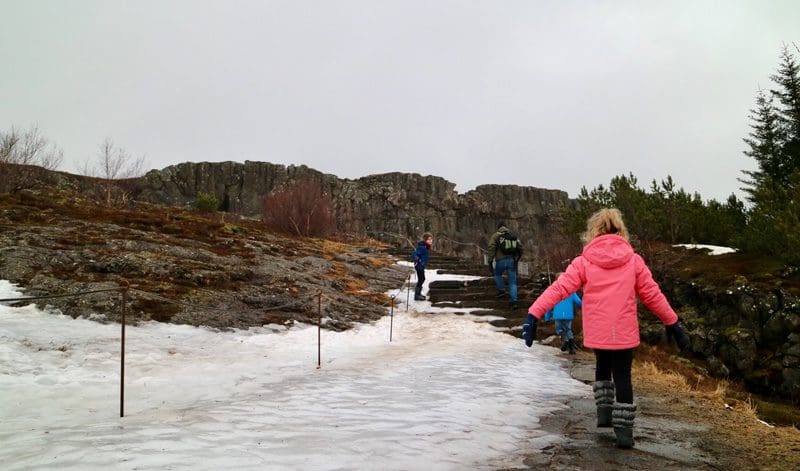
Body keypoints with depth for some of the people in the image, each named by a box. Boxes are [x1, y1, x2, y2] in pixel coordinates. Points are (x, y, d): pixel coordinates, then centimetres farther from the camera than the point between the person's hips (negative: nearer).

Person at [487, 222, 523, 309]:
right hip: (512, 261, 2)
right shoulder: (513, 235, 14)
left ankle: (501, 291, 18)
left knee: (497, 274, 29)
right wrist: (517, 258, 22)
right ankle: (513, 301, -5)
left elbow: (491, 248, -10)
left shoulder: (495, 235, 3)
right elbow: (520, 247, 10)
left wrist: (490, 260, -7)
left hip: (501, 260, -2)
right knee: (512, 282, 6)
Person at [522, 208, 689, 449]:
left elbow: (559, 288, -11)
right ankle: (624, 430, 10)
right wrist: (673, 323, 13)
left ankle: (604, 412, 25)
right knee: (622, 377, 11)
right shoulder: (633, 260, 0)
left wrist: (534, 313, -15)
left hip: (597, 331, 1)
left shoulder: (584, 261, -3)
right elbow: (653, 295, 3)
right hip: (624, 332, 0)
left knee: (603, 367, 27)